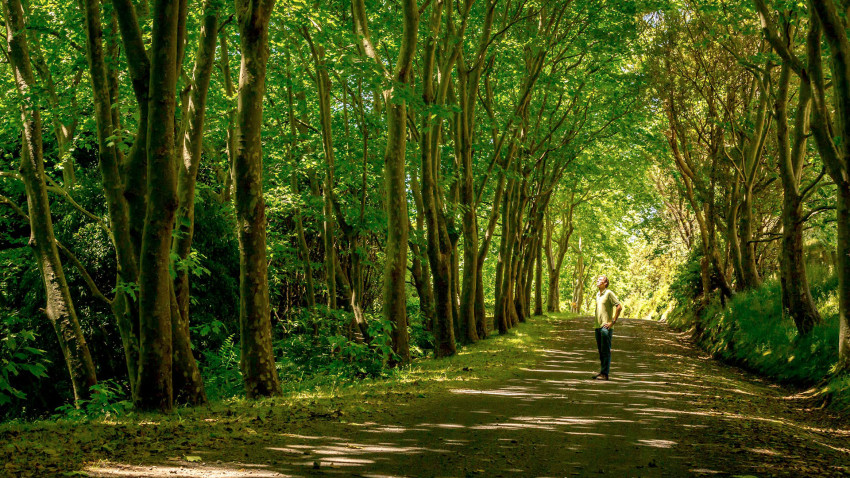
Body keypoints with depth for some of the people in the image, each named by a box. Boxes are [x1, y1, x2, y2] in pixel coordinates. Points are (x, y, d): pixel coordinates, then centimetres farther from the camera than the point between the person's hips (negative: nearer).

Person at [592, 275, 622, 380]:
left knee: (605, 351, -8)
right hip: (598, 326, 8)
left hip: (606, 327, -8)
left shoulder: (609, 293, -8)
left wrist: (613, 322, -15)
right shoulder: (598, 294, 17)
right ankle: (602, 371, 16)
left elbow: (619, 307, -14)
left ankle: (605, 374, -8)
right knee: (600, 350, 10)